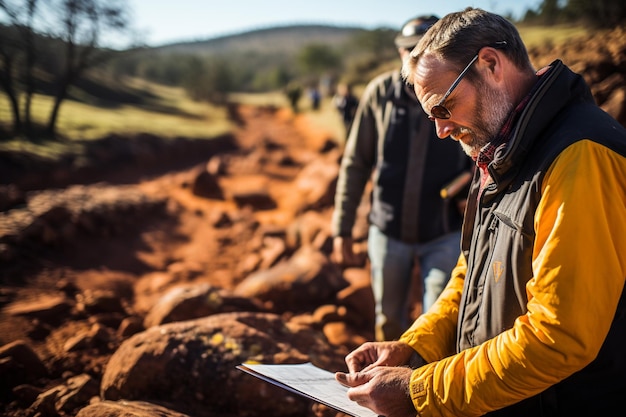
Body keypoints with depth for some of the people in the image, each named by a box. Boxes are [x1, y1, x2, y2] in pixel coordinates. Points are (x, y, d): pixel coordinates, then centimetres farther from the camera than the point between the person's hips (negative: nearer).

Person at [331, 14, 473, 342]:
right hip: (388, 230, 2)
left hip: (443, 235, -2)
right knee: (388, 321, 17)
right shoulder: (380, 92, -7)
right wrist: (342, 228, -1)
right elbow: (355, 164, -1)